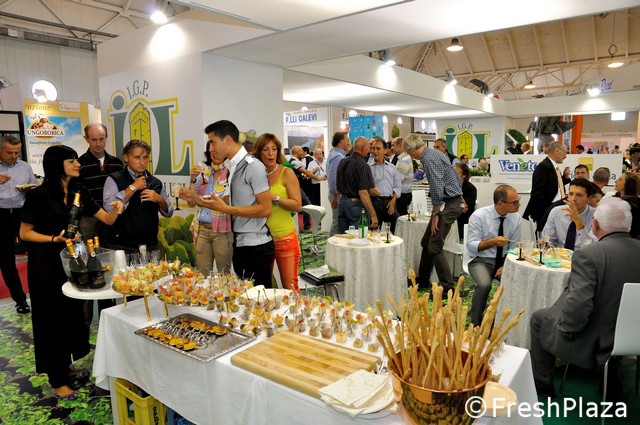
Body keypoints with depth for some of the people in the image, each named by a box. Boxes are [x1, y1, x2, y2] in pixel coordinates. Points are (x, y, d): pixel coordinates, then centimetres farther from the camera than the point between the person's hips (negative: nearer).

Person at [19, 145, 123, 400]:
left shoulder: (79, 193, 3)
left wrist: (114, 210, -18)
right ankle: (57, 380, 18)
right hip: (46, 264, -6)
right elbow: (24, 233, -9)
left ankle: (65, 367, 33)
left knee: (72, 314, 13)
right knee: (52, 319, 4)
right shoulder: (39, 195, -13)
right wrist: (54, 239, -23)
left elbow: (106, 219, 2)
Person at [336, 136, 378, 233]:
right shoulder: (362, 165, -17)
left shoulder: (343, 162, 8)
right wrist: (373, 215, -22)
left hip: (342, 201, 8)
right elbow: (363, 193, -23)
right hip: (356, 204, -8)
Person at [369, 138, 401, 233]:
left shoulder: (392, 167, 15)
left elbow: (397, 186, 13)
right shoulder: (368, 167, 6)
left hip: (389, 202, 3)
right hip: (374, 202, -3)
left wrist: (393, 201, -1)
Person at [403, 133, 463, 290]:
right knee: (426, 242, 17)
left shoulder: (429, 159, -18)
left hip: (449, 204, -11)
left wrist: (435, 214, -16)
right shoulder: (434, 153, 14)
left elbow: (436, 189, -23)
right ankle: (422, 279, 30)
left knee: (434, 247, -9)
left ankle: (448, 288, -2)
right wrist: (460, 197, 25)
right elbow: (457, 178, 19)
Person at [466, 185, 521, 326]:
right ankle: (476, 324, -12)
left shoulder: (516, 217, -1)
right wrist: (492, 242, -28)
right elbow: (471, 246, -13)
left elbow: (513, 248, 4)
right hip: (482, 261, -3)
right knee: (484, 284, -33)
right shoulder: (478, 216, -13)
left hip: (505, 261, 4)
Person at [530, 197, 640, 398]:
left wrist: (567, 330, -13)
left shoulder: (587, 255, -27)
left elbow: (577, 307, -32)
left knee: (539, 319, 18)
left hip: (593, 344, -7)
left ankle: (542, 385, 31)